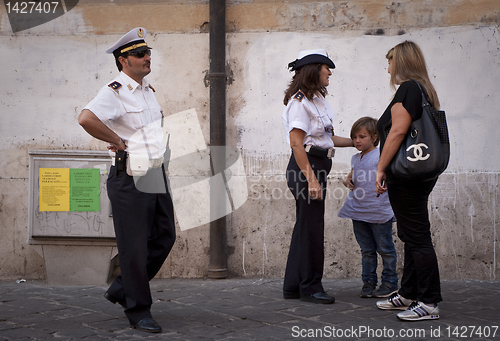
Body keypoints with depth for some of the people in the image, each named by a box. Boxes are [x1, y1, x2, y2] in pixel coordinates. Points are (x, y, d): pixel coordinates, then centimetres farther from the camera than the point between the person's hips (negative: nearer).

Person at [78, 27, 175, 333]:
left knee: (165, 236, 13)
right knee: (135, 247, -1)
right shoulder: (114, 91, -13)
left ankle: (121, 289, 29)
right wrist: (118, 141, -21)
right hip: (130, 179, -9)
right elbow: (86, 119, -32)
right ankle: (138, 311, 12)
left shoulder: (149, 90, 14)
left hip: (157, 174, 9)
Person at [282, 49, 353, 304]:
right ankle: (310, 288, 7)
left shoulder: (316, 99, 16)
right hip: (306, 167, -10)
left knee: (305, 227, 12)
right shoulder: (299, 101, -13)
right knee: (311, 228, -3)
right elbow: (296, 143, -19)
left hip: (318, 166, 10)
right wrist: (311, 179, -23)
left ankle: (293, 286, 20)